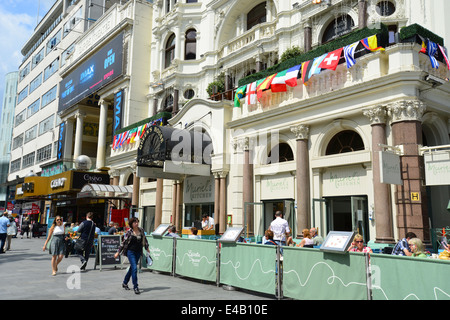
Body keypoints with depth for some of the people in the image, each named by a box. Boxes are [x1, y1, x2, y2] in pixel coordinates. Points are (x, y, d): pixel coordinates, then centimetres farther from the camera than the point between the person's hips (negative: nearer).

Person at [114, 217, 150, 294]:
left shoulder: (141, 230, 2)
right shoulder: (129, 232, -10)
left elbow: (144, 239, 16)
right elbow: (124, 242, -6)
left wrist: (147, 247, 22)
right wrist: (118, 252, -7)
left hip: (138, 252, 5)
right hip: (131, 251, -5)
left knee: (132, 268, 14)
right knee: (134, 268, -12)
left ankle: (125, 283, 33)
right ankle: (135, 287, -6)